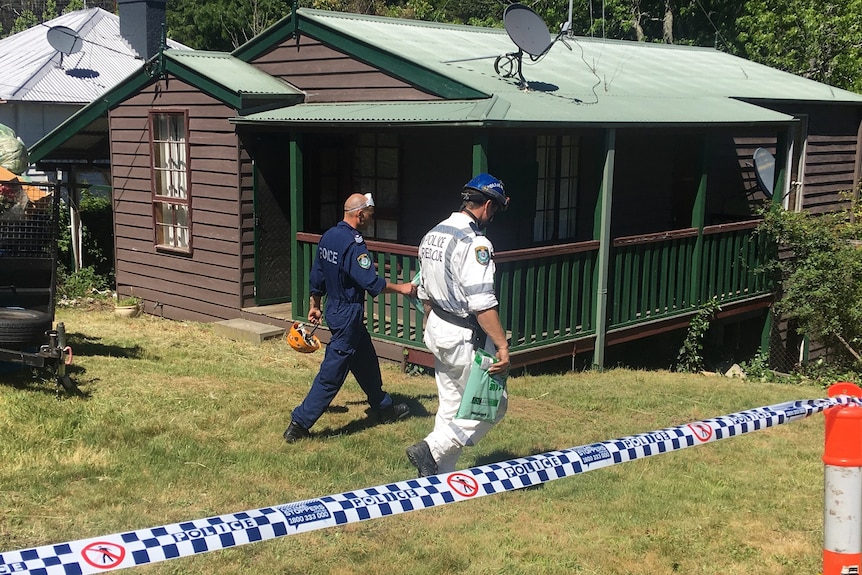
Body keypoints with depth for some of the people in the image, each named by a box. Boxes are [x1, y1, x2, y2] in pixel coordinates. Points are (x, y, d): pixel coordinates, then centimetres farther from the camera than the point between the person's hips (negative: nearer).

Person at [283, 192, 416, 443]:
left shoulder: (328, 236, 5)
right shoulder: (353, 244, -23)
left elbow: (317, 275, 13)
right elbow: (372, 283, -24)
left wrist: (315, 305, 22)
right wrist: (400, 288, -12)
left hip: (334, 309, 10)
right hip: (348, 315, -10)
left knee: (366, 362, 22)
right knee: (332, 374, -4)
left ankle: (384, 408, 37)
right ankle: (299, 424, -1)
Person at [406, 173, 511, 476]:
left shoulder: (432, 235, 8)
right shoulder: (474, 243, -20)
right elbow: (482, 303, -25)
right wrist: (502, 345, -23)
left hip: (437, 330, 9)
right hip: (466, 337, -9)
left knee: (450, 406, 17)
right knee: (491, 405, 2)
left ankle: (442, 474, 21)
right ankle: (431, 449, -3)